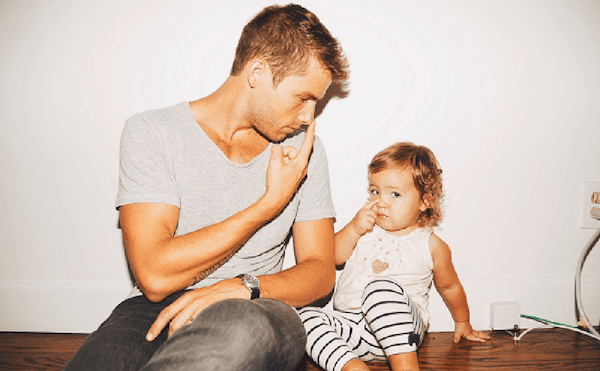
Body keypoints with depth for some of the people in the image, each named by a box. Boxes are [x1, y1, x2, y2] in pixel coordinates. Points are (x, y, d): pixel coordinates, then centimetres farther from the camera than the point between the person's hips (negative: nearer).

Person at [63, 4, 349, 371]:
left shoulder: (305, 151, 6)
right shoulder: (151, 133, -5)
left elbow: (320, 270, 4)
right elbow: (155, 275, -15)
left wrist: (242, 288, -17)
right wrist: (272, 201, -13)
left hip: (251, 315, 2)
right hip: (153, 313, -1)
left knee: (245, 328, -36)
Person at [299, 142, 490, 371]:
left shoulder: (431, 247, 2)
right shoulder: (365, 227, 10)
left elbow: (450, 287, 18)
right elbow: (332, 258, 3)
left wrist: (462, 323, 30)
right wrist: (354, 228, -11)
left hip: (400, 330, -4)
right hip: (349, 323, 4)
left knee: (382, 290, -35)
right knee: (306, 316, -22)